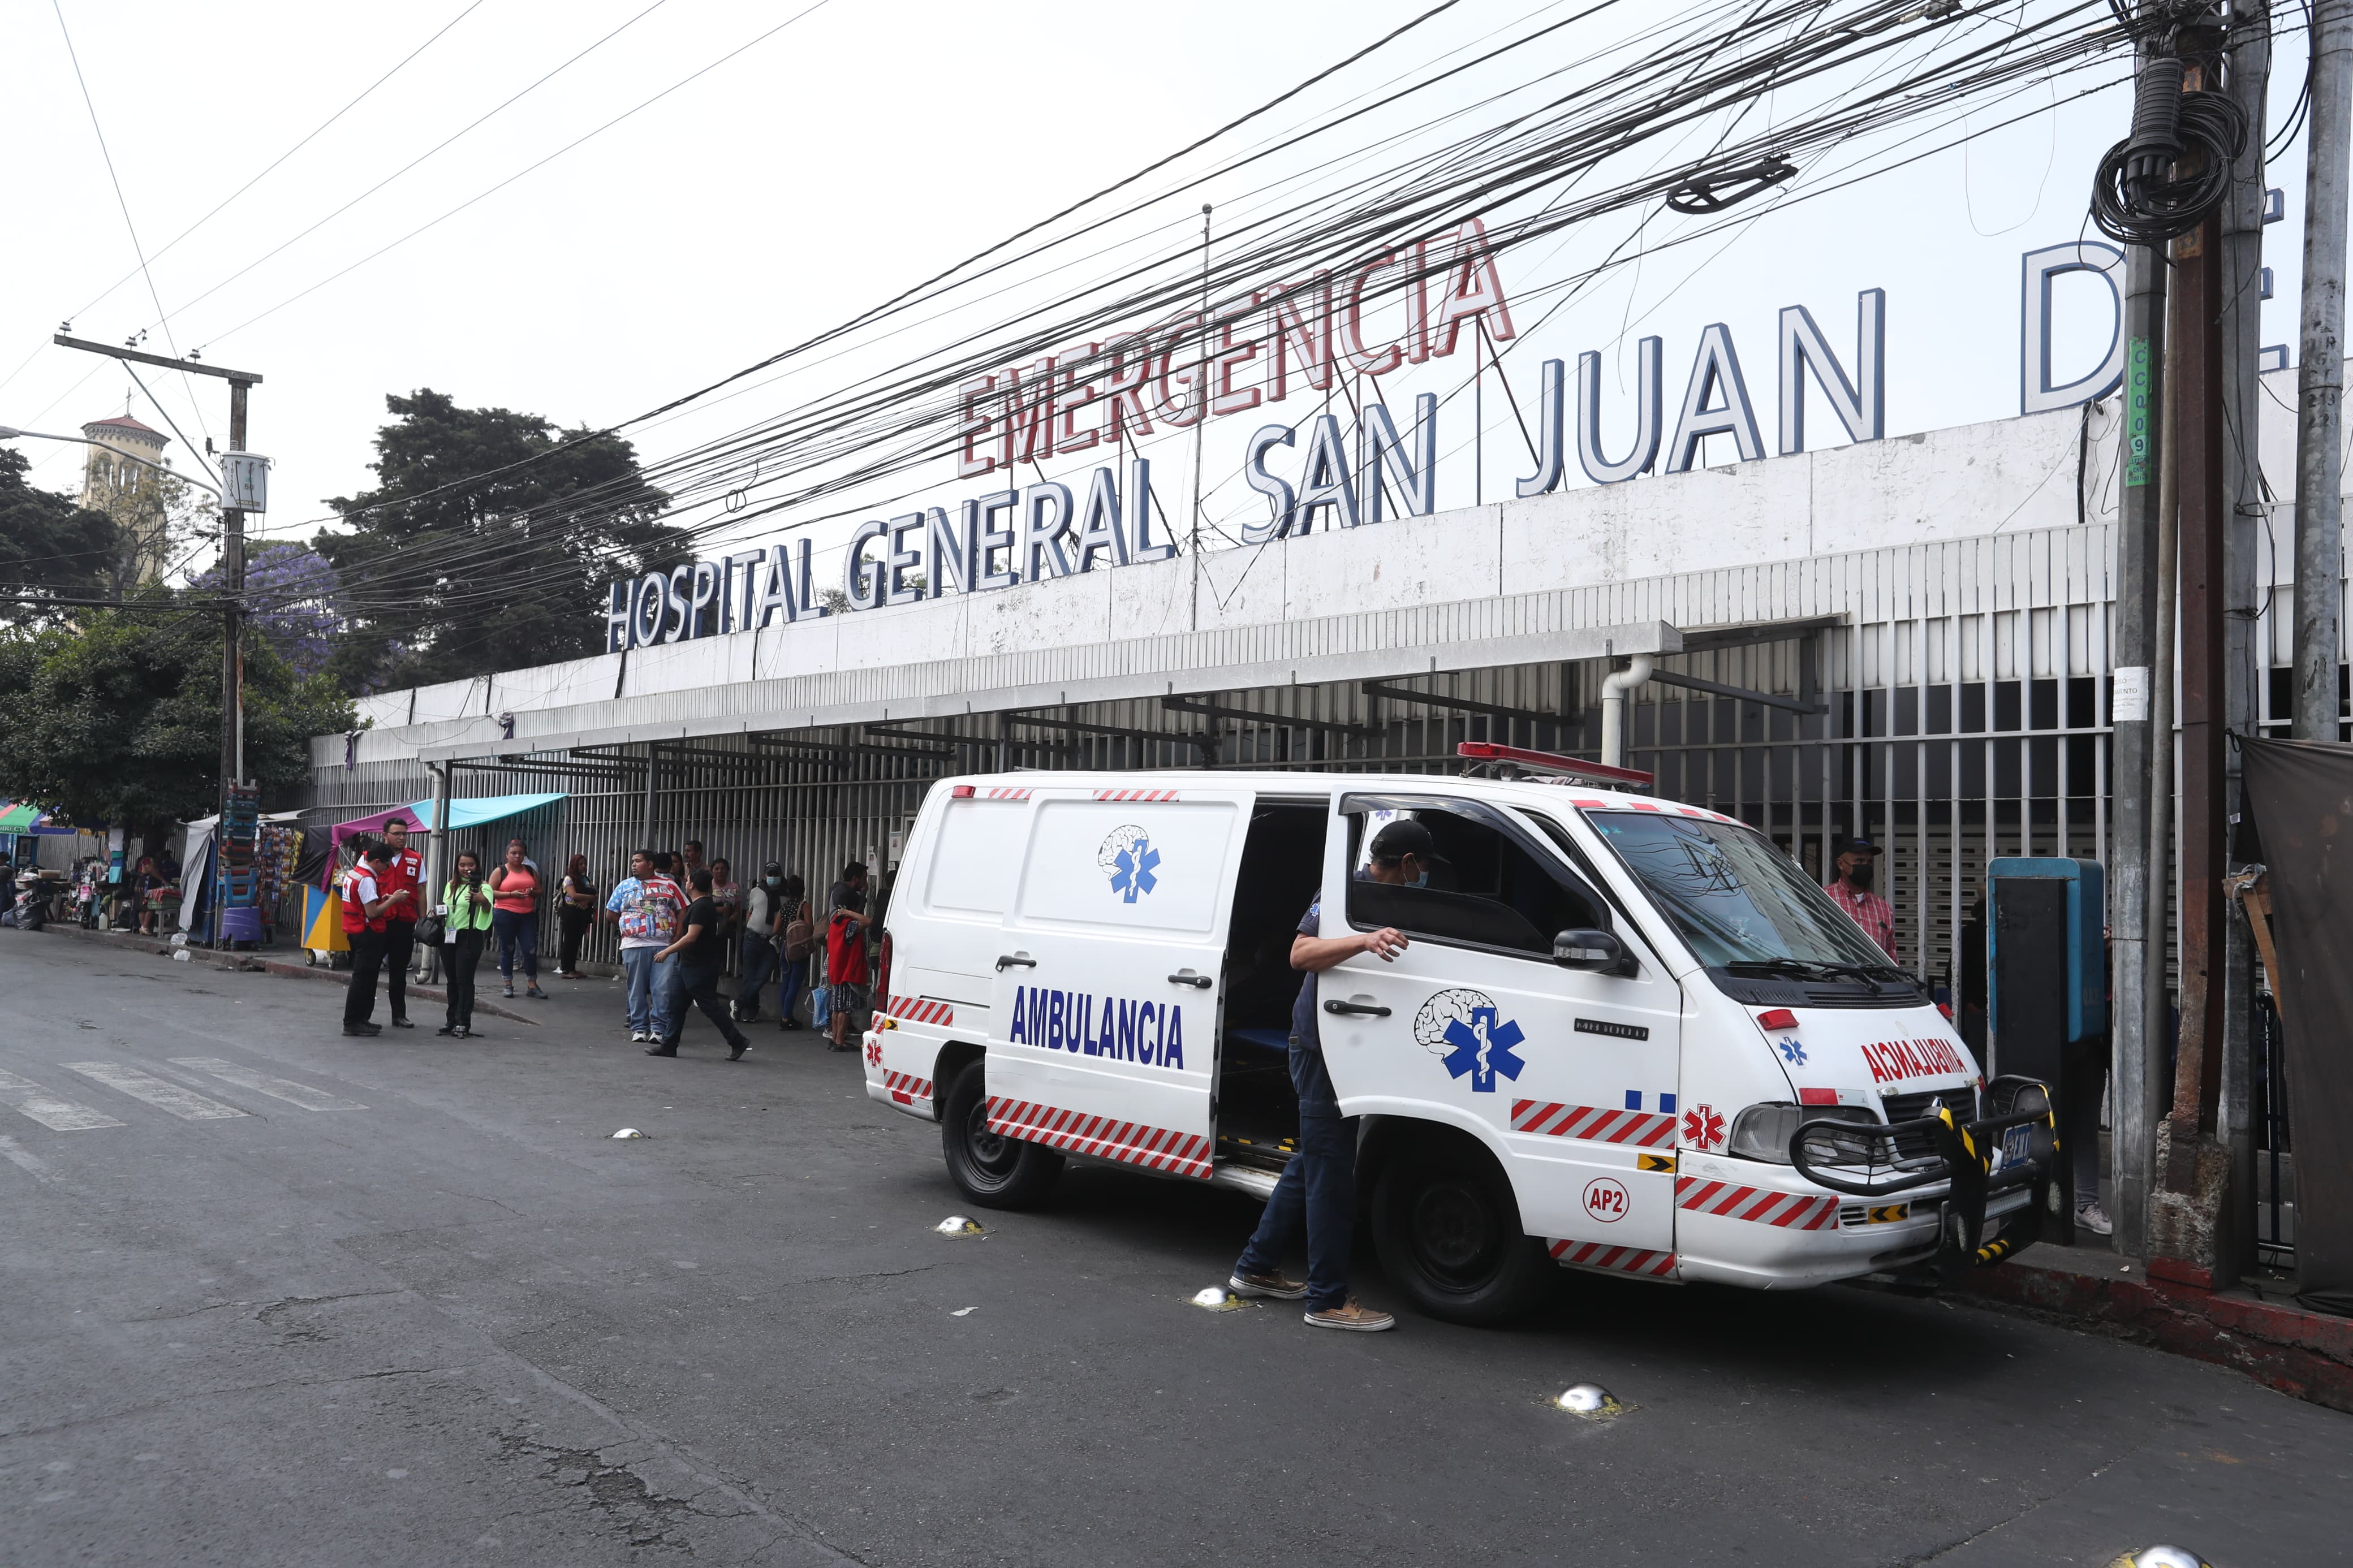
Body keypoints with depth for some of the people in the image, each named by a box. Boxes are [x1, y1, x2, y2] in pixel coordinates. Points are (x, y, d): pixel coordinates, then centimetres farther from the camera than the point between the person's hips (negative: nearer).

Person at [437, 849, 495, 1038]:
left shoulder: (482, 887, -6)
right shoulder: (451, 886, 15)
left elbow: (487, 909, -23)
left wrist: (483, 901, -46)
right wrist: (438, 913, 2)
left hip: (470, 937, -6)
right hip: (449, 937, 6)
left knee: (464, 980, -9)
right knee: (452, 980, 10)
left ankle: (464, 1023, -7)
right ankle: (452, 1021, 16)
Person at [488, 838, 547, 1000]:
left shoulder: (530, 871, 13)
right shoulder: (500, 872, 2)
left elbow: (539, 890, 17)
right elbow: (490, 892, -5)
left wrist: (532, 893, -6)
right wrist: (511, 894, -16)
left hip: (528, 915, 3)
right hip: (505, 915, -3)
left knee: (531, 949, -3)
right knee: (507, 949, 5)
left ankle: (533, 986, 3)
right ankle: (508, 985, 14)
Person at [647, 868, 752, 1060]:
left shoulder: (701, 907, -19)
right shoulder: (707, 904, 14)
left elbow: (691, 937, -25)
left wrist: (668, 951, -18)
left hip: (700, 967, -11)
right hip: (692, 965, 11)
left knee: (709, 1005, -7)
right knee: (677, 1005, 13)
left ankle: (737, 1040, -3)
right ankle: (668, 1045, 17)